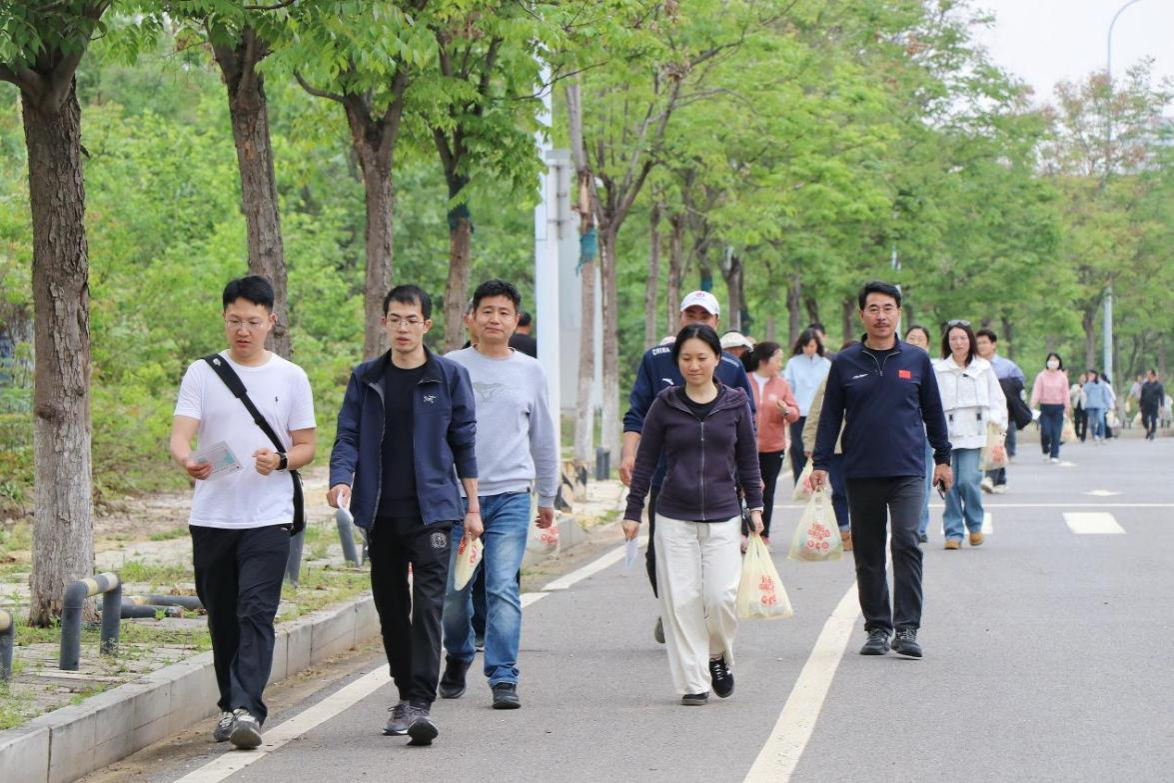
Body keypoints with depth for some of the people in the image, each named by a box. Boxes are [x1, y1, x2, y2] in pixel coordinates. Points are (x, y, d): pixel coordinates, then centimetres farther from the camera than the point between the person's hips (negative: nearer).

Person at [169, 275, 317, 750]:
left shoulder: (290, 378, 5)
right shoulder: (202, 373, 5)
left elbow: (306, 446, 7)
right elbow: (180, 435, -6)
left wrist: (280, 460, -15)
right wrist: (188, 461, -29)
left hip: (268, 518, -2)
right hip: (211, 518, 2)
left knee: (256, 614, -14)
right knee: (222, 619, 10)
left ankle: (247, 710, -20)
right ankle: (230, 706, 24)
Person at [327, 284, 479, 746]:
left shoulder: (449, 377, 3)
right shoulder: (366, 379, 7)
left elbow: (464, 443, 7)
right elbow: (348, 437, 4)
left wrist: (472, 507, 5)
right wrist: (341, 479, -16)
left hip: (432, 511, -3)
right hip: (381, 513, 3)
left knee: (427, 606, -13)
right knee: (391, 609, 10)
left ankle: (421, 704, -17)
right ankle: (406, 695, 23)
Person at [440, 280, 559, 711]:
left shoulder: (530, 371, 9)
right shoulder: (452, 367, 4)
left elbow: (544, 439, 18)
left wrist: (547, 498, 21)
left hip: (511, 496, 0)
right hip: (454, 493, 0)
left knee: (503, 589, -10)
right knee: (453, 590, 4)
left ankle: (503, 678, -8)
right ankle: (458, 658, 30)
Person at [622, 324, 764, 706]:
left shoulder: (736, 403, 4)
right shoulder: (665, 405, 2)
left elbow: (748, 460, 11)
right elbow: (645, 462, 7)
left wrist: (755, 506, 6)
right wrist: (633, 512, 5)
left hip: (723, 517, 0)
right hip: (674, 518, 0)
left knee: (721, 596, -10)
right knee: (681, 601, -3)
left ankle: (719, 656, 18)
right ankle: (692, 682, 6)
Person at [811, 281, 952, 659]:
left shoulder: (917, 360, 6)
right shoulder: (845, 363, 5)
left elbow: (933, 411, 13)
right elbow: (830, 416, 7)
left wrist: (943, 458, 12)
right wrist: (820, 464, 1)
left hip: (908, 471, -1)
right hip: (861, 473, 1)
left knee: (907, 543, -14)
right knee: (868, 555, 6)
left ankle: (907, 628, -13)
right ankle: (877, 628, 15)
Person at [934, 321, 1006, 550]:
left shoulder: (983, 368, 10)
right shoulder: (939, 370, 6)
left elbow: (996, 398, 14)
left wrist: (997, 422, 1)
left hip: (973, 433, 0)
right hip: (947, 432, 0)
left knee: (968, 480, -11)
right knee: (950, 483, -4)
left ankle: (975, 525, 12)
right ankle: (953, 532, 6)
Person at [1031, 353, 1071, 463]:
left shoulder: (1062, 377, 4)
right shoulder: (1041, 376, 0)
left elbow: (1065, 393, 6)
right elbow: (1036, 392, -4)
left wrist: (1068, 406, 2)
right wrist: (1033, 405, -14)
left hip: (1058, 407, 1)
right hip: (1045, 407, -1)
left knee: (1056, 433, -3)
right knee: (1045, 432, -7)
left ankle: (1054, 456, 1)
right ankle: (1046, 450, 20)